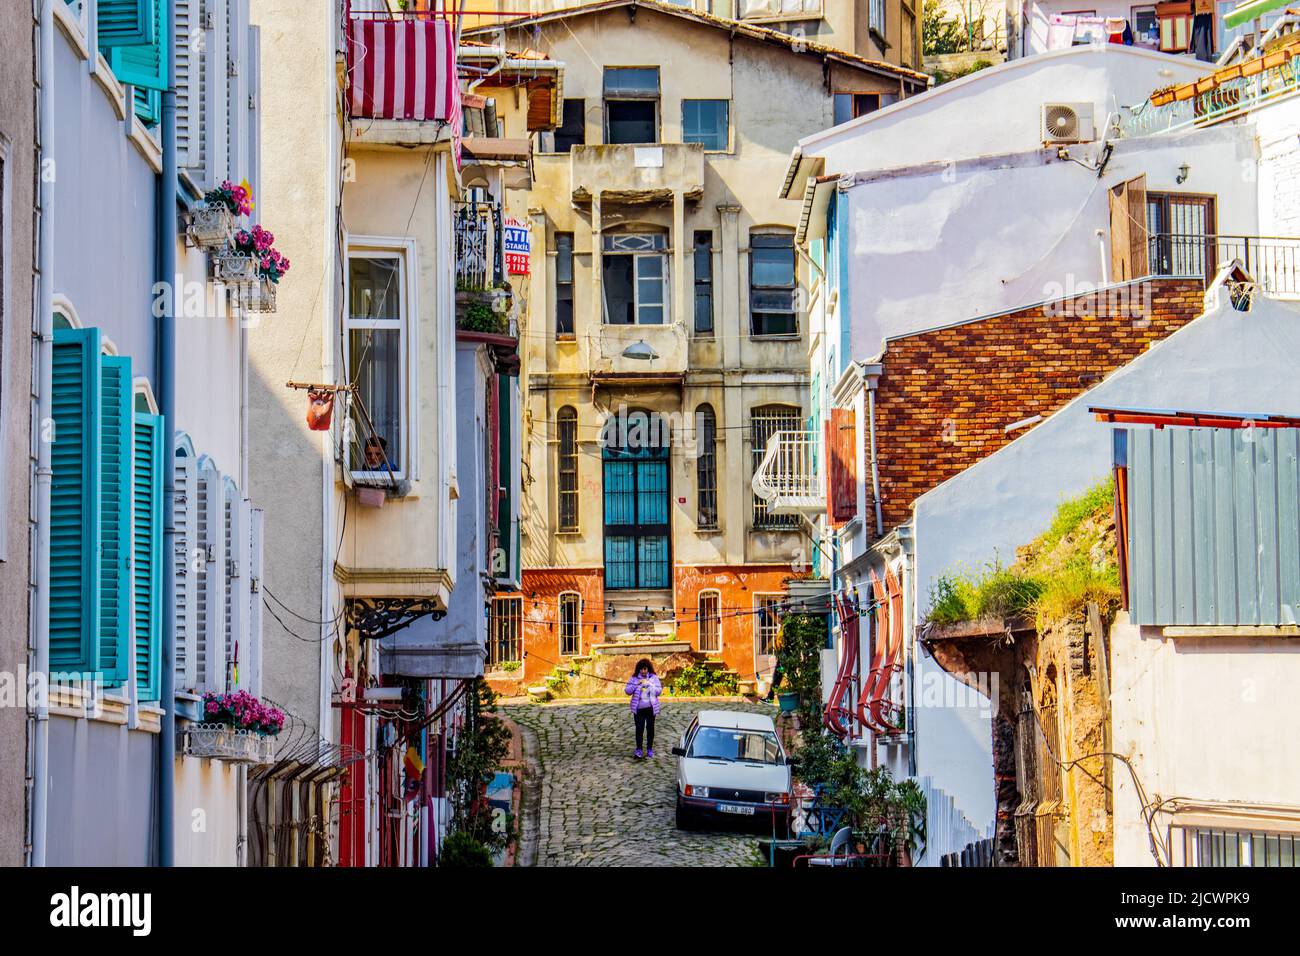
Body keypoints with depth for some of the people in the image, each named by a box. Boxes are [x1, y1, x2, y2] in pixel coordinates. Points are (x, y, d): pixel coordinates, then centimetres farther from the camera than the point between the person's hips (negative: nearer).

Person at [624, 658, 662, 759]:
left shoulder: (654, 678, 4)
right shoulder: (634, 679, 3)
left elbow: (659, 691, -1)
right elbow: (627, 691, -1)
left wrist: (650, 685, -15)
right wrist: (636, 684, -15)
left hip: (651, 707, 1)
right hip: (638, 708, -1)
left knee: (650, 728, 5)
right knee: (639, 728, -8)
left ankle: (650, 749, 17)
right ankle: (639, 750, -7)